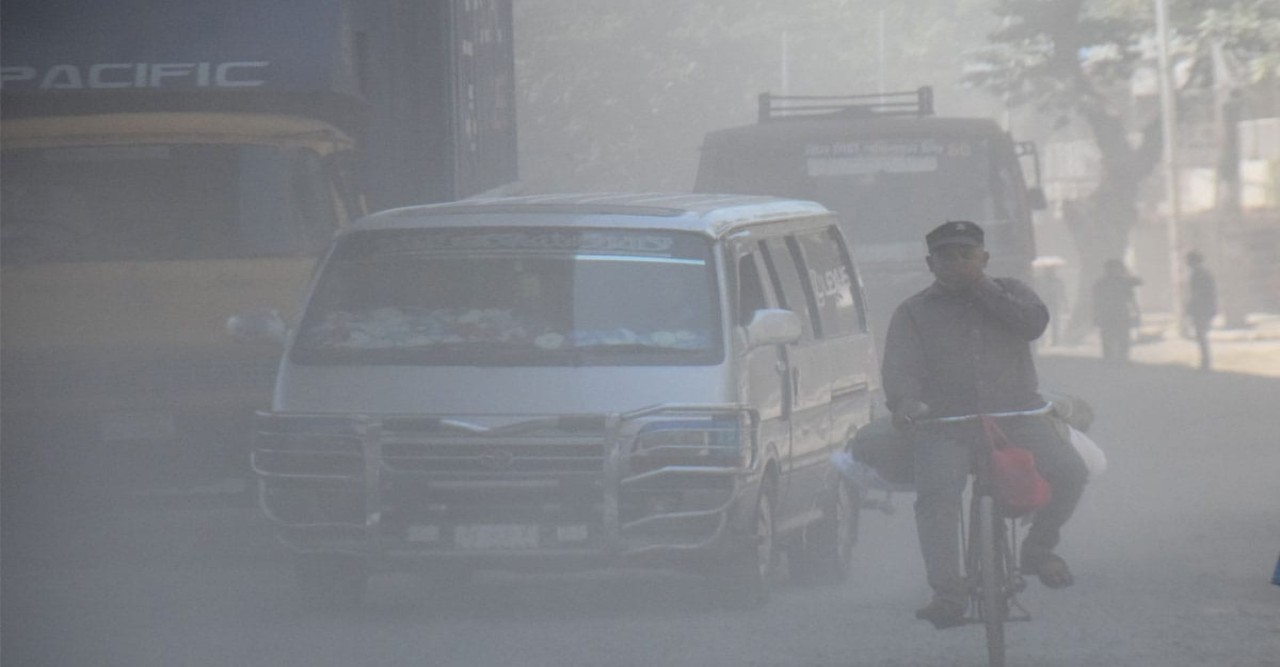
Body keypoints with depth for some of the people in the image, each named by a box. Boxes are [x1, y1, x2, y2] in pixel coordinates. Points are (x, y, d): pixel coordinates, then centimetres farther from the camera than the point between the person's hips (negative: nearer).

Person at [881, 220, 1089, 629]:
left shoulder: (1009, 292, 19)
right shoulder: (913, 313, 15)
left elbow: (1034, 323, -2)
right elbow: (900, 366, -1)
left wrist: (983, 289, -4)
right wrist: (906, 403, -23)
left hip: (1015, 413, 1)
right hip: (945, 421, -1)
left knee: (1068, 471, -21)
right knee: (937, 491, -30)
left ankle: (1038, 547, 5)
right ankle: (947, 593, -26)